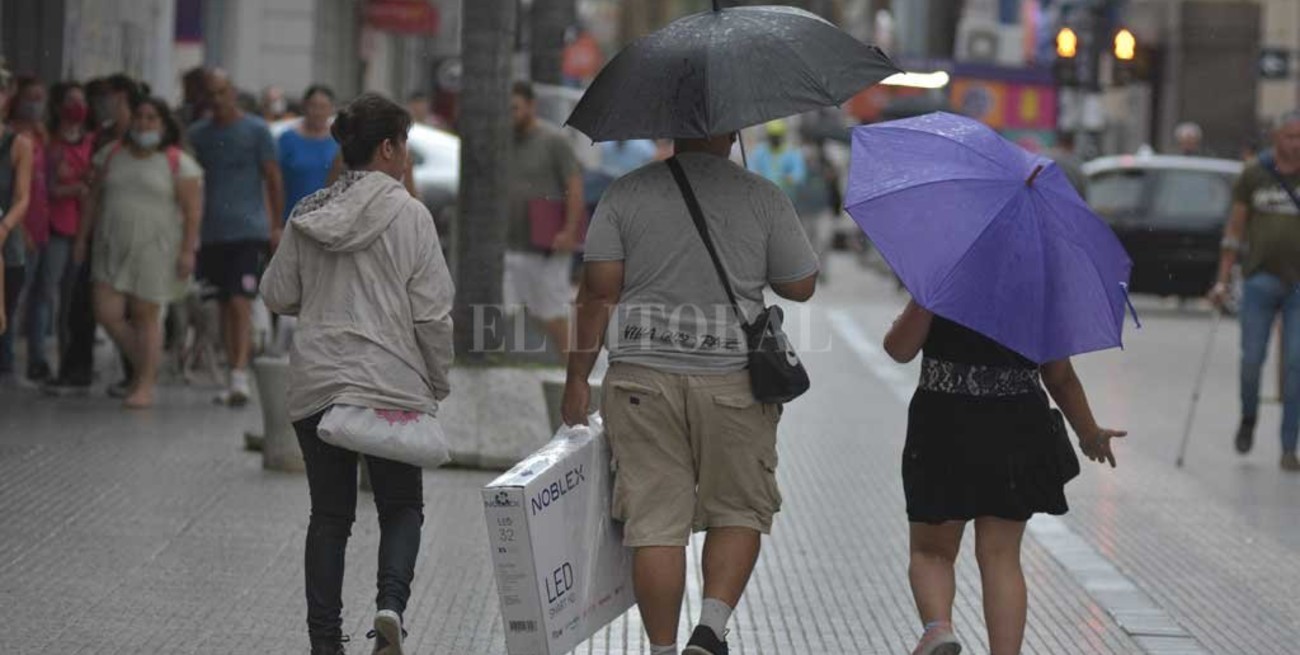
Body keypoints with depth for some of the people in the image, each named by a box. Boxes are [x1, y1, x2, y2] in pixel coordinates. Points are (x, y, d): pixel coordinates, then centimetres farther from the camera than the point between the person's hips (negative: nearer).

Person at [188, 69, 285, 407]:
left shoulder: (256, 130, 1)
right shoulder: (197, 134, 11)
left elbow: (273, 179, 3)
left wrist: (277, 226, 1)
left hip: (248, 230, -5)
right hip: (212, 233, 5)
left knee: (241, 303, -15)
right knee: (225, 305, 10)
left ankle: (240, 376, -22)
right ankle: (233, 372, 17)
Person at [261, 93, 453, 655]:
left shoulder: (307, 216, 4)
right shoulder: (408, 215, -8)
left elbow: (276, 295, 10)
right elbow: (432, 312, -9)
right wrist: (438, 385, 3)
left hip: (315, 384, 3)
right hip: (391, 384, -3)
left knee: (329, 515, 11)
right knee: (401, 507, 10)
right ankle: (390, 602, -14)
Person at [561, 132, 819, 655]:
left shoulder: (625, 195, 2)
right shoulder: (765, 199, 1)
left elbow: (598, 292, -2)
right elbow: (800, 287, 6)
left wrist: (578, 377, 4)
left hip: (643, 377, 1)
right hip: (732, 377, 0)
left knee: (654, 524, 4)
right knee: (739, 512, 13)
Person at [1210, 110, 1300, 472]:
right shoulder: (1254, 176, 3)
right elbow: (1235, 229, 8)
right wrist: (1223, 280, 2)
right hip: (1261, 279, 0)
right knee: (1252, 360, -2)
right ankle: (1248, 418, 27)